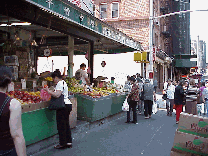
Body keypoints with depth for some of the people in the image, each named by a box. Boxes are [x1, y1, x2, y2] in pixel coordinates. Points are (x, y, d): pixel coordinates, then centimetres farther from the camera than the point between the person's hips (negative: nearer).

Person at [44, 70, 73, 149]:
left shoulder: (60, 83, -13)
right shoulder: (63, 82, 19)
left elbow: (57, 95, -24)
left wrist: (48, 91, -14)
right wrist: (51, 91, 16)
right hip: (67, 105, 10)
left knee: (61, 125, -2)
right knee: (66, 124, 14)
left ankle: (62, 143, 4)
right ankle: (68, 142, 19)